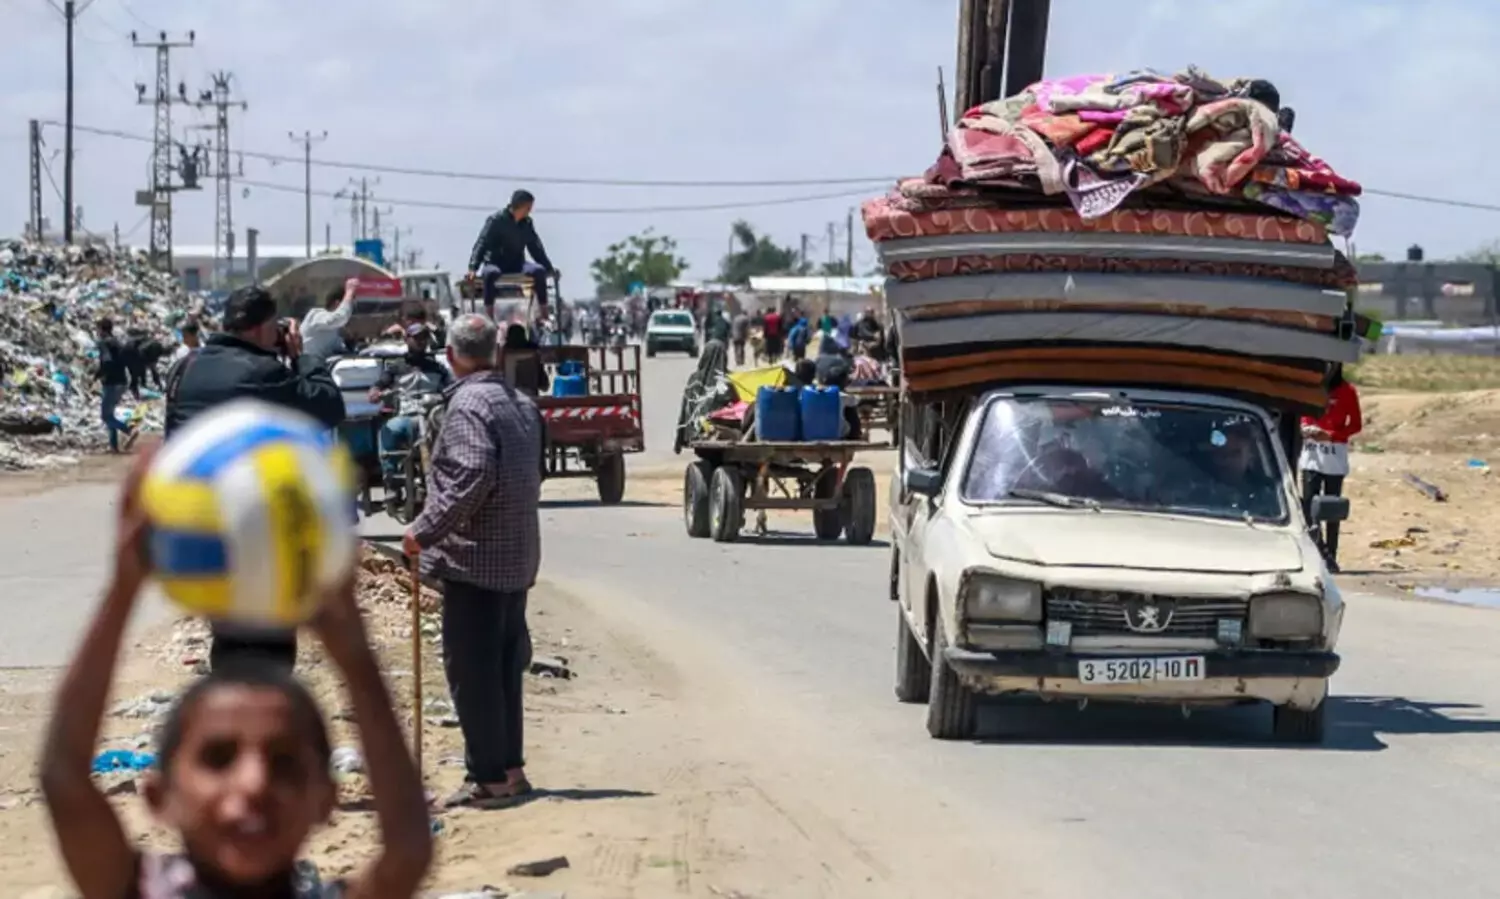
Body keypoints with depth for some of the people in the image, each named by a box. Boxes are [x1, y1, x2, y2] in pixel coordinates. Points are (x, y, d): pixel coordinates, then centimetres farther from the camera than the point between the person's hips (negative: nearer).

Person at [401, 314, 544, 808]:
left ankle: (488, 776, -4)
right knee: (504, 665, 16)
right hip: (517, 558, 9)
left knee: (471, 670, -4)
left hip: (475, 558, -9)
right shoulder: (520, 402, 13)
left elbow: (472, 479, -25)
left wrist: (425, 530, -17)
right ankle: (510, 767, 21)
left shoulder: (469, 404, -15)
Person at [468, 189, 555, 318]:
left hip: (517, 264, 4)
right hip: (495, 263, -4)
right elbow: (482, 244, -15)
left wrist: (549, 267, 10)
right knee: (491, 273, -39)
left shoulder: (527, 223, 7)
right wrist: (473, 268, -28)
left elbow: (536, 248, 17)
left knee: (539, 271, -24)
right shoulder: (496, 221, -9)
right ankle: (489, 317, -39)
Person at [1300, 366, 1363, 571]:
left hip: (1334, 453, -2)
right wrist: (1304, 428, -2)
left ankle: (1330, 555, 2)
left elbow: (1356, 425, 1)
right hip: (1311, 452, 2)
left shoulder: (1347, 391, 0)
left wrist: (1330, 435, -12)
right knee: (1309, 503, -9)